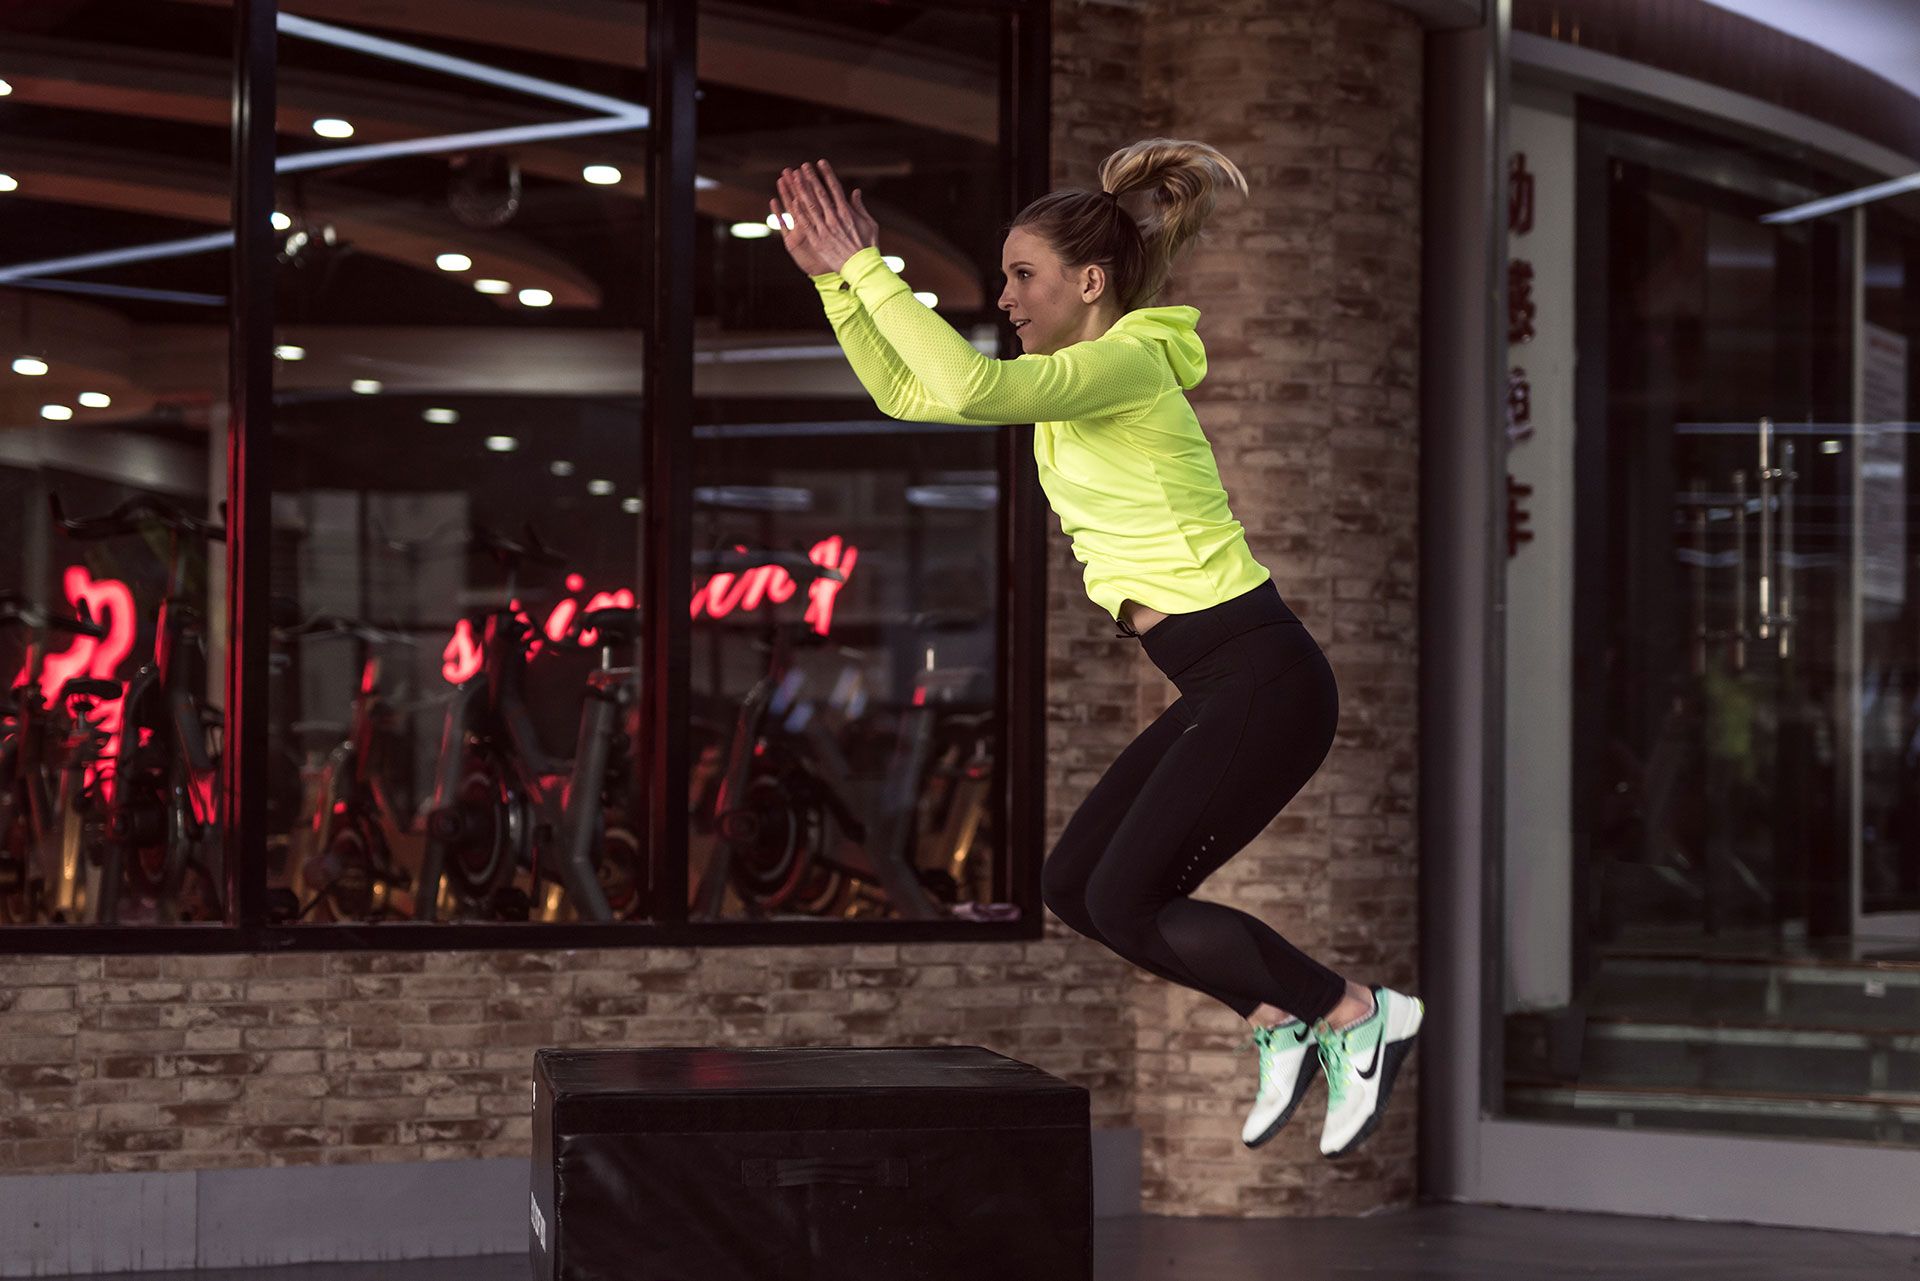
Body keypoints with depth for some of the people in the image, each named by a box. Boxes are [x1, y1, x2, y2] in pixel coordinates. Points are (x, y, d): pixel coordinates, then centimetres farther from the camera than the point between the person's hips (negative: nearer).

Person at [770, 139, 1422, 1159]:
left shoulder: (1127, 363, -15)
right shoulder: (1069, 376, 14)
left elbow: (968, 388, -31)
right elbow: (903, 393, 17)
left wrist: (869, 270, -23)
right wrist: (830, 275, 7)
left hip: (1262, 678, -10)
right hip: (1221, 687, 10)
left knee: (1127, 902, -8)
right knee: (1072, 887, 8)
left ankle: (1358, 1015, 3)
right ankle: (1282, 1027, 15)